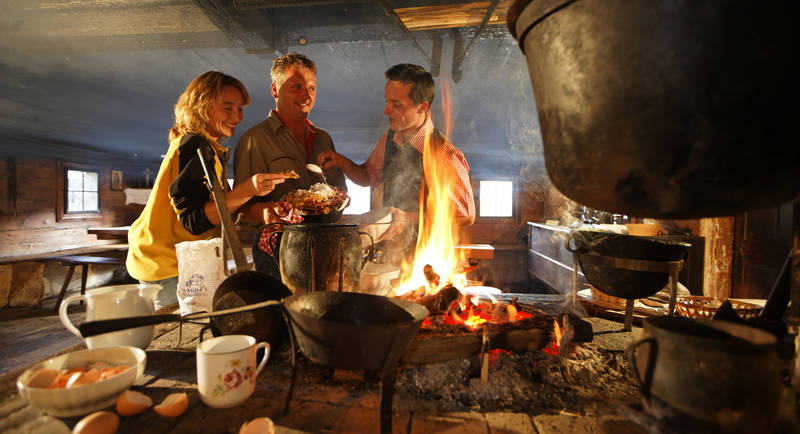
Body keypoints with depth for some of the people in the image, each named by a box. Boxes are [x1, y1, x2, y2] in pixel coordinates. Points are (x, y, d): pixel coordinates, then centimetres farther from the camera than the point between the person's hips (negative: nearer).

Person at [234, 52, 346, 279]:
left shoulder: (324, 139, 20)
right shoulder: (255, 139, 2)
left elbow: (340, 189, 25)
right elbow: (242, 205, -2)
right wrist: (265, 210, -24)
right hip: (278, 243, -4)